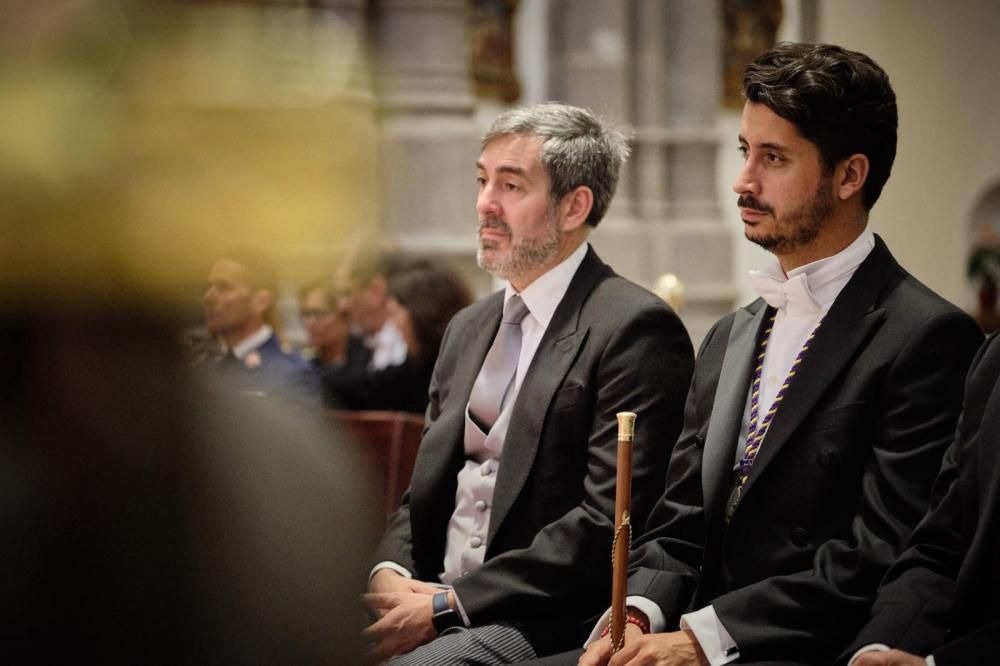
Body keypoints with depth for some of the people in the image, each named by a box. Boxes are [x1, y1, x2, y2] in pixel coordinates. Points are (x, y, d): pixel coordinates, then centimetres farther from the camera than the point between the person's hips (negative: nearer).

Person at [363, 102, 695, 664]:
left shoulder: (635, 328, -7)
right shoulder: (468, 328, 19)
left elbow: (608, 522, -14)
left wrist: (449, 604, -16)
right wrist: (390, 573, -3)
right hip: (429, 598, 7)